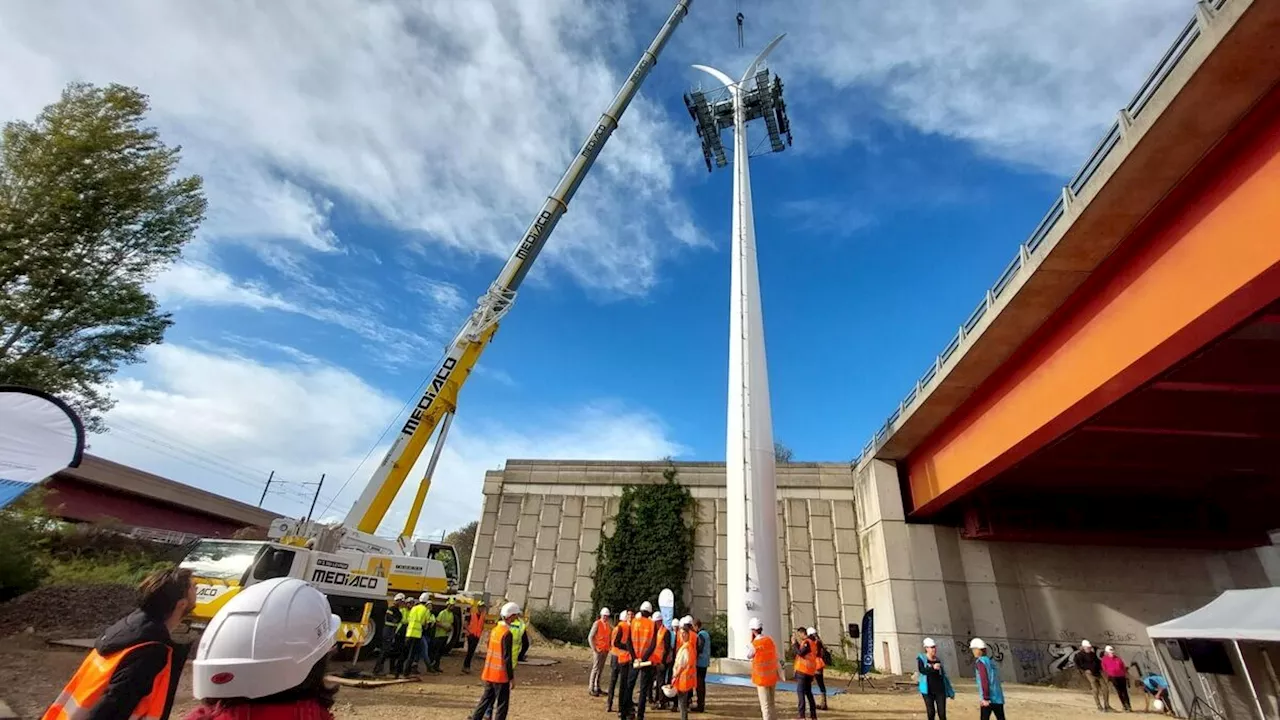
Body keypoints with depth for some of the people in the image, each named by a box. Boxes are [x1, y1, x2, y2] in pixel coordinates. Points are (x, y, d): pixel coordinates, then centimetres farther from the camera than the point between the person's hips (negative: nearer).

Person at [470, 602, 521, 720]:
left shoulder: (494, 629, 5)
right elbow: (507, 658, -20)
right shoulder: (507, 634, -20)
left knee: (486, 699, 20)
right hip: (501, 675, -8)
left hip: (489, 673, 8)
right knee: (502, 704, 5)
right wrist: (511, 677, -13)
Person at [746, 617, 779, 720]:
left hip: (762, 678, -6)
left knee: (765, 705, 3)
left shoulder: (755, 644, -20)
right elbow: (776, 656, 6)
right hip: (773, 676, 6)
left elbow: (748, 656, -2)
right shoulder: (770, 640, -3)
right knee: (772, 704, 18)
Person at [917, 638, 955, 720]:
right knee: (931, 713, 6)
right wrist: (933, 668, -36)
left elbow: (943, 675, 13)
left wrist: (950, 691, 13)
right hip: (928, 691, -3)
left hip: (940, 690, 3)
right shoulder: (921, 658, -6)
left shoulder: (938, 659, 6)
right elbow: (921, 670, -22)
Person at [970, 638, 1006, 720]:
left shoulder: (980, 662, -8)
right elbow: (995, 679, 20)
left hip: (990, 699, -7)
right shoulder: (992, 661, 15)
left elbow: (984, 681, -16)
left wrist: (985, 698, -15)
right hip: (999, 698, 7)